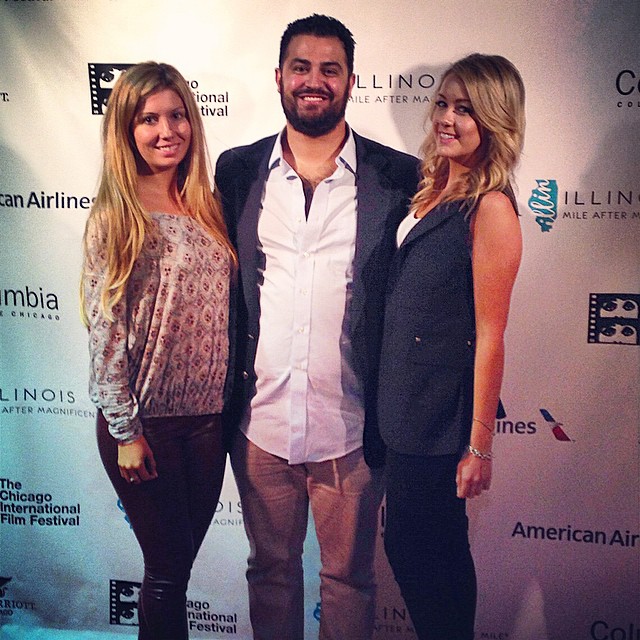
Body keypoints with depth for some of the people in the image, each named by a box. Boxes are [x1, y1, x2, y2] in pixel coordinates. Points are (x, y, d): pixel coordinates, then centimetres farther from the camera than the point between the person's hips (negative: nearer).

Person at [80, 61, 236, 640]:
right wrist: (124, 431, -12)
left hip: (209, 416, 5)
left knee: (181, 561, 17)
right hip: (145, 422, -5)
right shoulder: (114, 219, -9)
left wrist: (231, 401, 9)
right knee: (169, 568, 8)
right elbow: (105, 332, -11)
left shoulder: (207, 209, 6)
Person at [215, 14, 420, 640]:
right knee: (270, 567, 21)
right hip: (260, 421, 2)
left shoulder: (398, 177, -4)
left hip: (351, 426, -1)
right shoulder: (238, 171, 3)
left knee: (349, 576, 17)